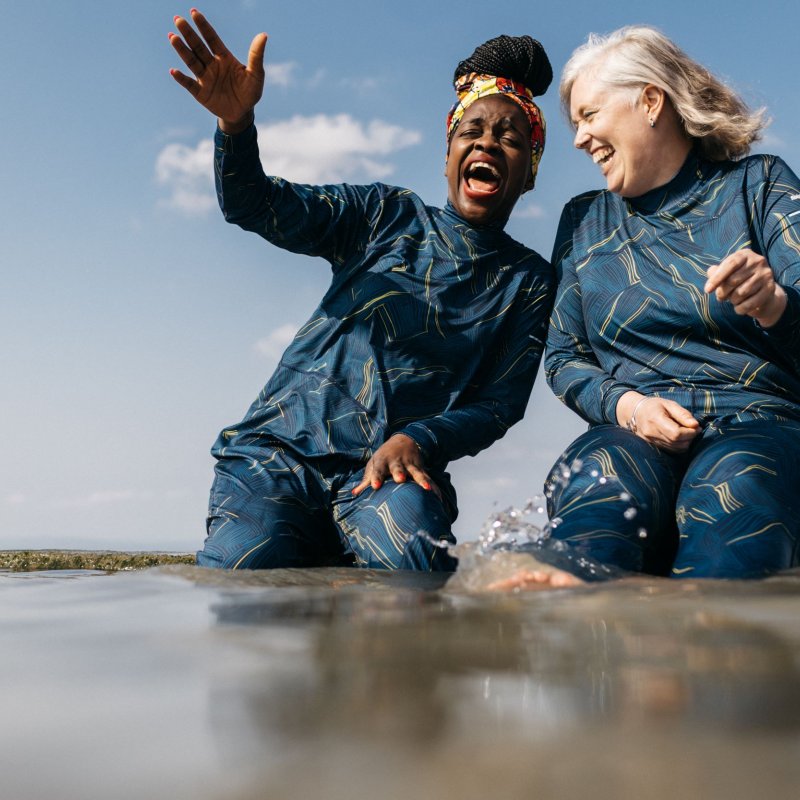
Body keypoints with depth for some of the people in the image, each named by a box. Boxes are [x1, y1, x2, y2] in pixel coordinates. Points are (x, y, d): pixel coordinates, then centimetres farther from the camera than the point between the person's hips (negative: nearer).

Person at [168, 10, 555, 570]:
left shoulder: (531, 282, 12)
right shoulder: (386, 215, 11)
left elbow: (501, 403, 3)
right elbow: (255, 207, 0)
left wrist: (418, 441, -17)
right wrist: (236, 123, -22)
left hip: (391, 470, 0)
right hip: (282, 447, 1)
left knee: (415, 560, -34)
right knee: (241, 567, -26)